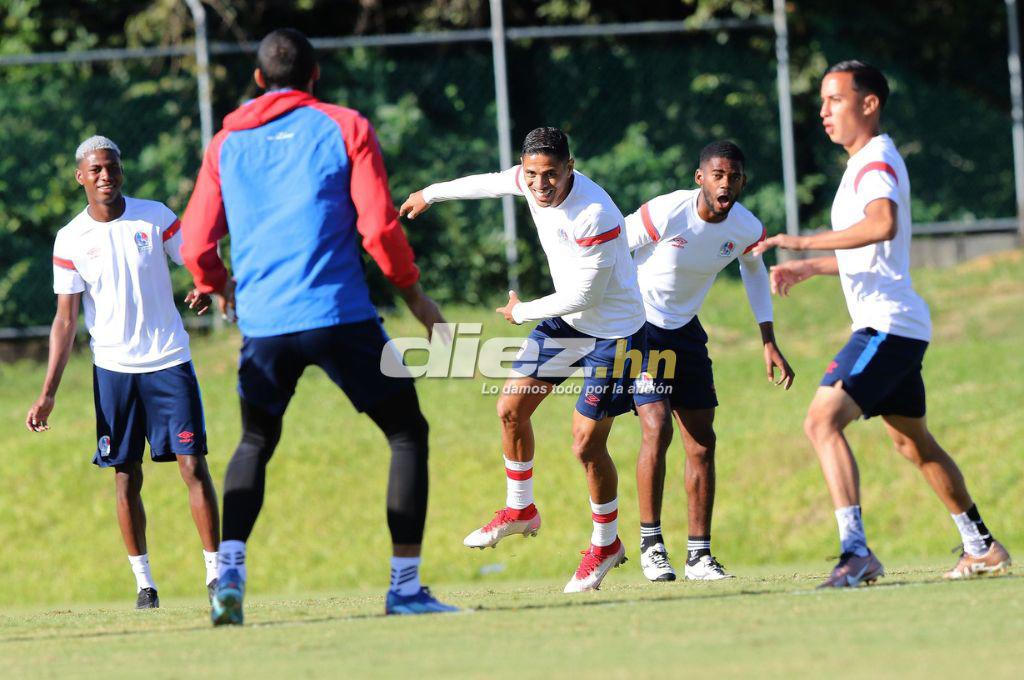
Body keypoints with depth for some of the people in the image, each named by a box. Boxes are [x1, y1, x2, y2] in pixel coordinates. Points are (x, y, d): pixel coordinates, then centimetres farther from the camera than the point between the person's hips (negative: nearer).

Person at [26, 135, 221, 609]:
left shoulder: (155, 218, 0)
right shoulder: (70, 240, 1)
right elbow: (66, 319, 2)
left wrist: (206, 289, -23)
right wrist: (49, 392, -4)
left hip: (169, 362, -1)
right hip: (113, 369, 1)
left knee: (193, 465, -8)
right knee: (126, 477, 1)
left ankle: (215, 571, -4)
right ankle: (143, 582, 9)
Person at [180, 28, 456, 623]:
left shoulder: (227, 145, 11)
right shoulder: (345, 128, 3)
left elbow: (197, 247, 8)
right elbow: (378, 227, -5)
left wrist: (222, 290, 29)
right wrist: (414, 292, 9)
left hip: (263, 322, 3)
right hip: (339, 314, -3)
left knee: (255, 445, 23)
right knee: (408, 433, 10)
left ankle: (229, 570, 1)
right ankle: (405, 585, 0)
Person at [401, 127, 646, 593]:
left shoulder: (595, 217, -33)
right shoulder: (528, 181, -10)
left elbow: (583, 295, -25)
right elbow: (490, 182, 14)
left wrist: (523, 312, -9)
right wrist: (431, 194, 31)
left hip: (612, 332, -8)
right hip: (567, 318, 8)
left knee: (586, 444, -8)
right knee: (511, 409, 7)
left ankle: (606, 543, 14)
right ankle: (519, 511, 28)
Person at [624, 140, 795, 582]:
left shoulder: (746, 229, -11)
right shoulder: (665, 215, -26)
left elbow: (753, 270, 12)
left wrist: (769, 343, 12)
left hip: (686, 330, 5)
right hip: (639, 325, -5)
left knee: (702, 442, 1)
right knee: (657, 428, -20)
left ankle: (698, 554, 8)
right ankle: (650, 542, -7)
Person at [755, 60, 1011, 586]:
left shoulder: (877, 162, -13)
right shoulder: (864, 163, 20)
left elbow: (882, 225, -35)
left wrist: (801, 242, -35)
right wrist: (808, 269, 21)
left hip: (887, 324, -11)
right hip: (895, 327, 11)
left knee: (823, 420, -23)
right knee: (914, 443, 21)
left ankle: (856, 552, -31)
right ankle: (982, 547, 32)